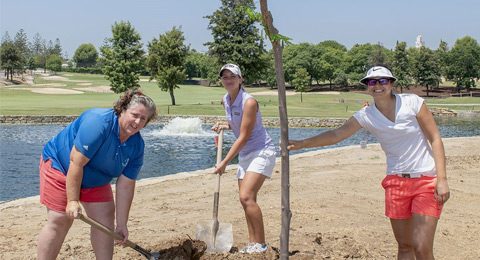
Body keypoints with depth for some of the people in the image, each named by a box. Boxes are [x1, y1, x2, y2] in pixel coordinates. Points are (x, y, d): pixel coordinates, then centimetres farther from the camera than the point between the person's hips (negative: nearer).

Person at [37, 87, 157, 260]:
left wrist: (121, 224, -8)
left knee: (106, 218, 2)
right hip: (61, 165, -7)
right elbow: (76, 163, -31)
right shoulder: (98, 122, -32)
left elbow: (125, 185, -8)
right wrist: (72, 201, -28)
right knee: (61, 220, -13)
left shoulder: (137, 146, -11)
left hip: (96, 180, 7)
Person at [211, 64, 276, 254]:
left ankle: (260, 244, -11)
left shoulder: (249, 102, -20)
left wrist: (224, 163, -19)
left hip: (261, 152, -8)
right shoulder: (225, 101, 5)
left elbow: (243, 137, -21)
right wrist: (224, 125, 3)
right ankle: (253, 243, 14)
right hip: (245, 155, 8)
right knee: (246, 200, 6)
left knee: (246, 197, -20)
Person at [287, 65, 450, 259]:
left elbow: (435, 139, -5)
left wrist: (442, 179, -12)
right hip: (396, 181, 4)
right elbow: (337, 134, -4)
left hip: (426, 180, -3)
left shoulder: (412, 102, -7)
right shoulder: (366, 115, 0)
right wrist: (301, 144, -15)